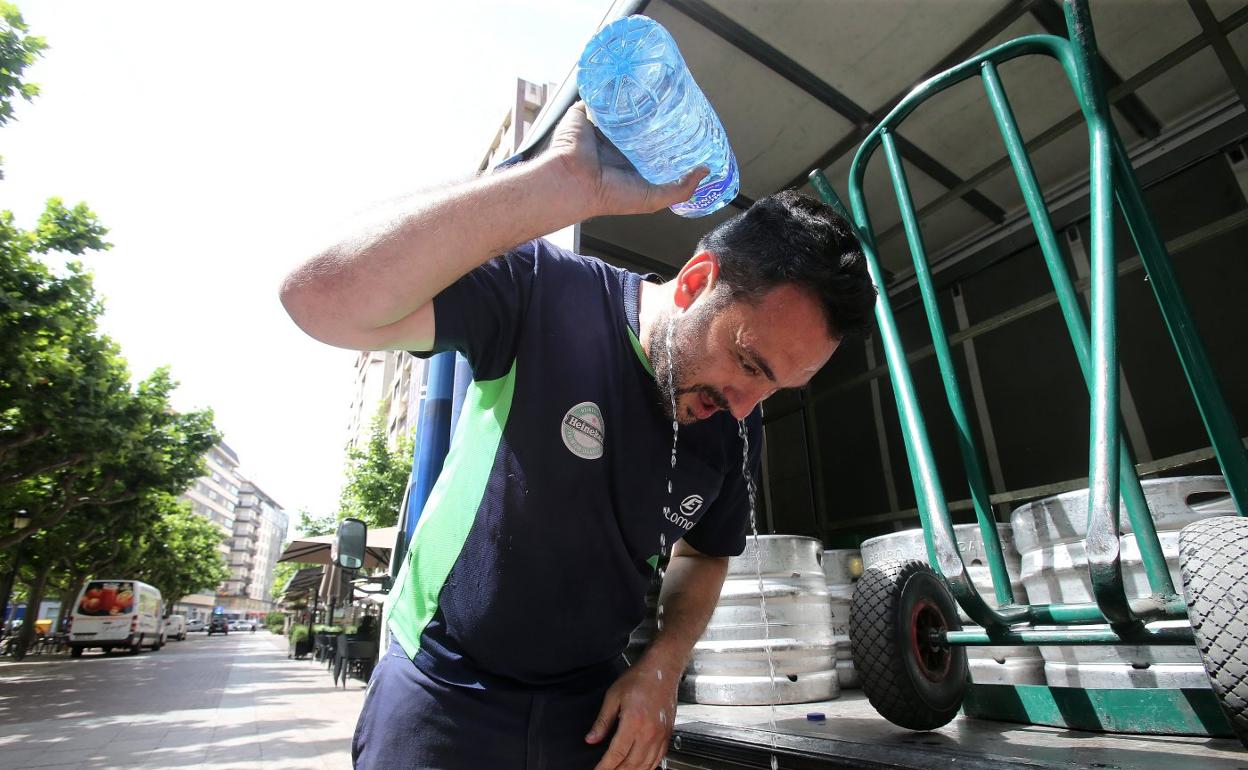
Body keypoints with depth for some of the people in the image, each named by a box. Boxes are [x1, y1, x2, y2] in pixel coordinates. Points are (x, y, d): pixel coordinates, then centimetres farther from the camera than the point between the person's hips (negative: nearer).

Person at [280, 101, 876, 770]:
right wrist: (561, 183, -44)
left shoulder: (738, 433, -9)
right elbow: (320, 299, -37)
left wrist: (663, 666, -9)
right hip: (441, 681, -3)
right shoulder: (541, 292, -24)